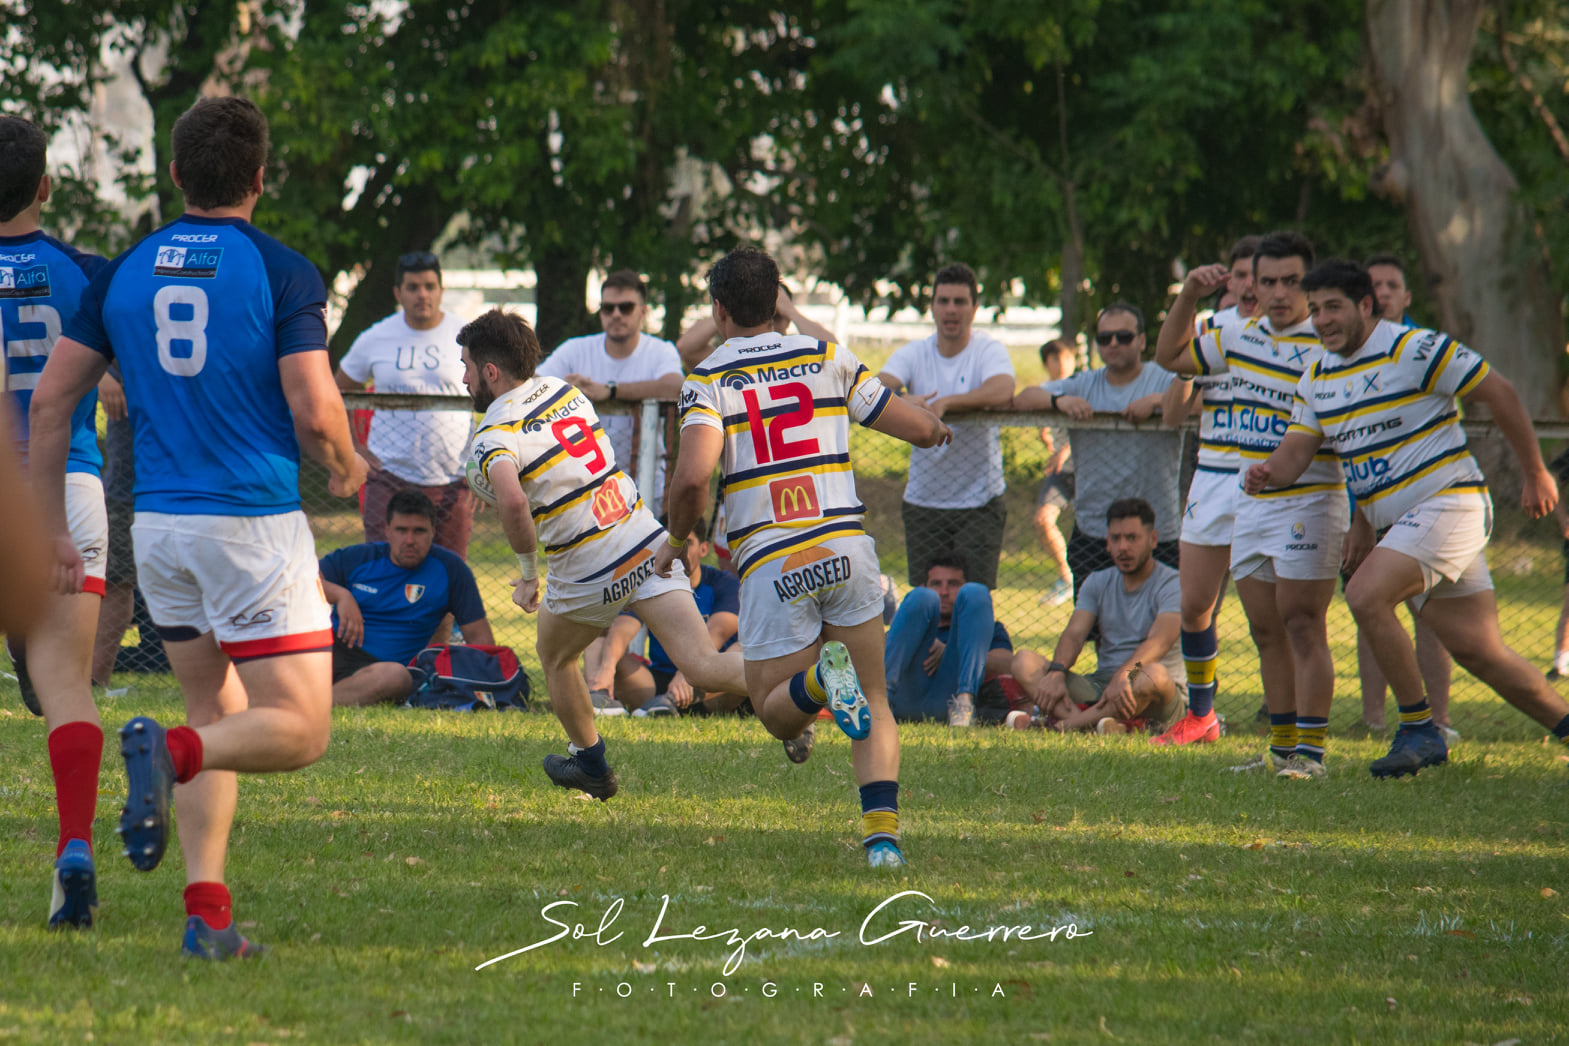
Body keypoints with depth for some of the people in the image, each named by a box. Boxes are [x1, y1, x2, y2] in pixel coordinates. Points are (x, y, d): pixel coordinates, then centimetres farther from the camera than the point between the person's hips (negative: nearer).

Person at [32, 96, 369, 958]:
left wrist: (50, 530, 14)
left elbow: (50, 401, 7)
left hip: (157, 526, 5)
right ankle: (169, 751, -30)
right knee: (297, 729, -1)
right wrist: (347, 468, 9)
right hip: (254, 525, -5)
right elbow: (314, 411, -13)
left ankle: (207, 912, 4)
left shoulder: (123, 274, 7)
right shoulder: (283, 274, -7)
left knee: (218, 712, 17)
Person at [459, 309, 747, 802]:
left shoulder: (494, 436, -14)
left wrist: (528, 570, -19)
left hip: (590, 574, -5)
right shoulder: (564, 391, 9)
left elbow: (513, 502, -33)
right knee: (703, 665, -6)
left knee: (556, 659, 26)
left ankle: (591, 763, 40)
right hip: (646, 540, 5)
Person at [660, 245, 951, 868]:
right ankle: (883, 833, -9)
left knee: (777, 715, 12)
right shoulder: (827, 358, 8)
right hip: (844, 545, 2)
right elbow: (921, 430, 11)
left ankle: (821, 678, -23)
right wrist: (937, 427, 36)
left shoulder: (708, 380, -1)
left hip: (772, 564, -2)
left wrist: (676, 543, 2)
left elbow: (692, 477, -17)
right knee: (874, 705, 12)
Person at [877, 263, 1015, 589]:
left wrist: (945, 403, -37)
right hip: (923, 500, 3)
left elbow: (1002, 391, -25)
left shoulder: (990, 350, -4)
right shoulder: (913, 354, 5)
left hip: (980, 502, -3)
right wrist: (903, 399, -37)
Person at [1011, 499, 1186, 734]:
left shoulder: (1172, 584, -3)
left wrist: (1124, 675, -38)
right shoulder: (1097, 583, 15)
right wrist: (1056, 672, -22)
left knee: (1154, 675, -41)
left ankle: (1065, 723, -36)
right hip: (1099, 686, 5)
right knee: (1024, 661, -16)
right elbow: (1075, 633, 1)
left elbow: (1159, 641, -20)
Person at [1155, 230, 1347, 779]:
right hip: (1250, 505, 7)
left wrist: (1360, 523, -21)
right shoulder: (1240, 338, 9)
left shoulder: (1327, 348, -13)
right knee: (1267, 632, 10)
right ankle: (1282, 748, 18)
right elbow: (1171, 358, 24)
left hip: (1308, 502, -7)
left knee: (1302, 627, -8)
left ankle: (1311, 751, -6)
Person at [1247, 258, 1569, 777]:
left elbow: (1499, 393, -7)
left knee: (1366, 597, -23)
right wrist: (1269, 472, -15)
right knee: (1478, 651, 5)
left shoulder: (1415, 350, -11)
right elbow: (1298, 449, 9)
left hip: (1447, 501, -8)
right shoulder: (1318, 378, 12)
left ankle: (1419, 730, -13)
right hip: (1396, 521, 8)